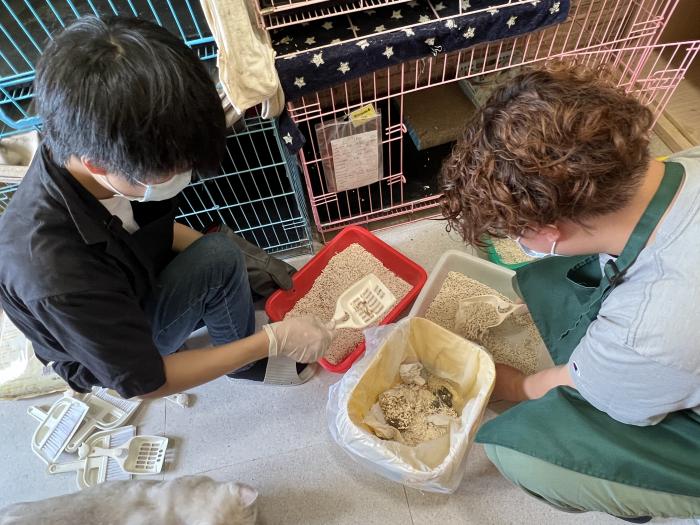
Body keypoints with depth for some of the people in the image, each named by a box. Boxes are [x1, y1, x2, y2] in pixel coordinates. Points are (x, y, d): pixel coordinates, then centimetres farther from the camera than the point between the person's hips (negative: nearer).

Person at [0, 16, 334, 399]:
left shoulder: (84, 147, -23)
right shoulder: (57, 279, -42)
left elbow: (151, 223, -3)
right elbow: (144, 381, -27)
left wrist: (239, 260, -13)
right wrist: (273, 342, -27)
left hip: (130, 286, 6)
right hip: (107, 357, -6)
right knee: (221, 260, -27)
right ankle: (244, 362, -1)